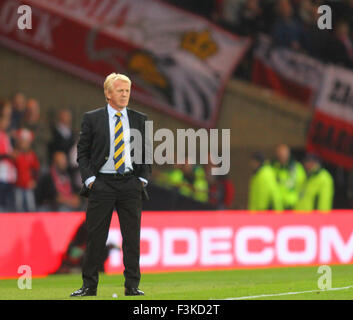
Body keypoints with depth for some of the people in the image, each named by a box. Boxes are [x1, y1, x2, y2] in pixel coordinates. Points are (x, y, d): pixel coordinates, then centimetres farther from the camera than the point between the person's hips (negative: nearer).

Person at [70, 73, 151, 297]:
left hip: (130, 184, 2)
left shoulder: (139, 119, 10)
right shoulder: (92, 119, 3)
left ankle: (132, 285, 7)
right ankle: (89, 286, 5)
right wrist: (89, 178, -5)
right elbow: (82, 152, 5)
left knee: (132, 237, 1)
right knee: (95, 237, -1)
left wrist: (143, 178, 3)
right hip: (101, 184, -2)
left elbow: (146, 152, 14)